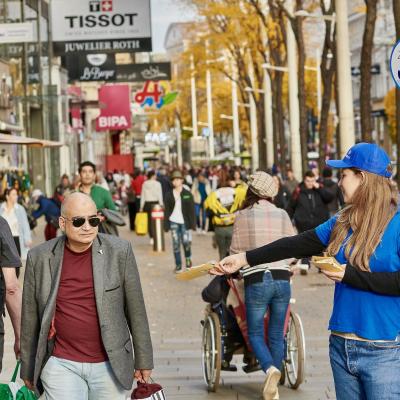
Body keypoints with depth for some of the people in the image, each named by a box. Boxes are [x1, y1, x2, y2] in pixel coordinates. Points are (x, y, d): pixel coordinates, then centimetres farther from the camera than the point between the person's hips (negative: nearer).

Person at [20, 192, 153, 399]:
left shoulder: (119, 251, -3)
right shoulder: (39, 258, -2)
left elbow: (136, 310, 2)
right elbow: (30, 319, 6)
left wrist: (143, 361, 6)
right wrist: (28, 371, 10)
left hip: (109, 365, 0)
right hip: (61, 365, 0)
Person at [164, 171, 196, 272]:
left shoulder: (187, 194, 2)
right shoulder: (169, 195, 6)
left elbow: (192, 209, 2)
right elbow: (167, 210, 7)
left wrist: (193, 223, -4)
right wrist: (166, 224, 2)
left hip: (184, 221, -1)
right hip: (173, 221, 1)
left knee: (186, 241, -8)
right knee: (176, 243, 1)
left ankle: (188, 259, 19)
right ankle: (178, 265, 9)